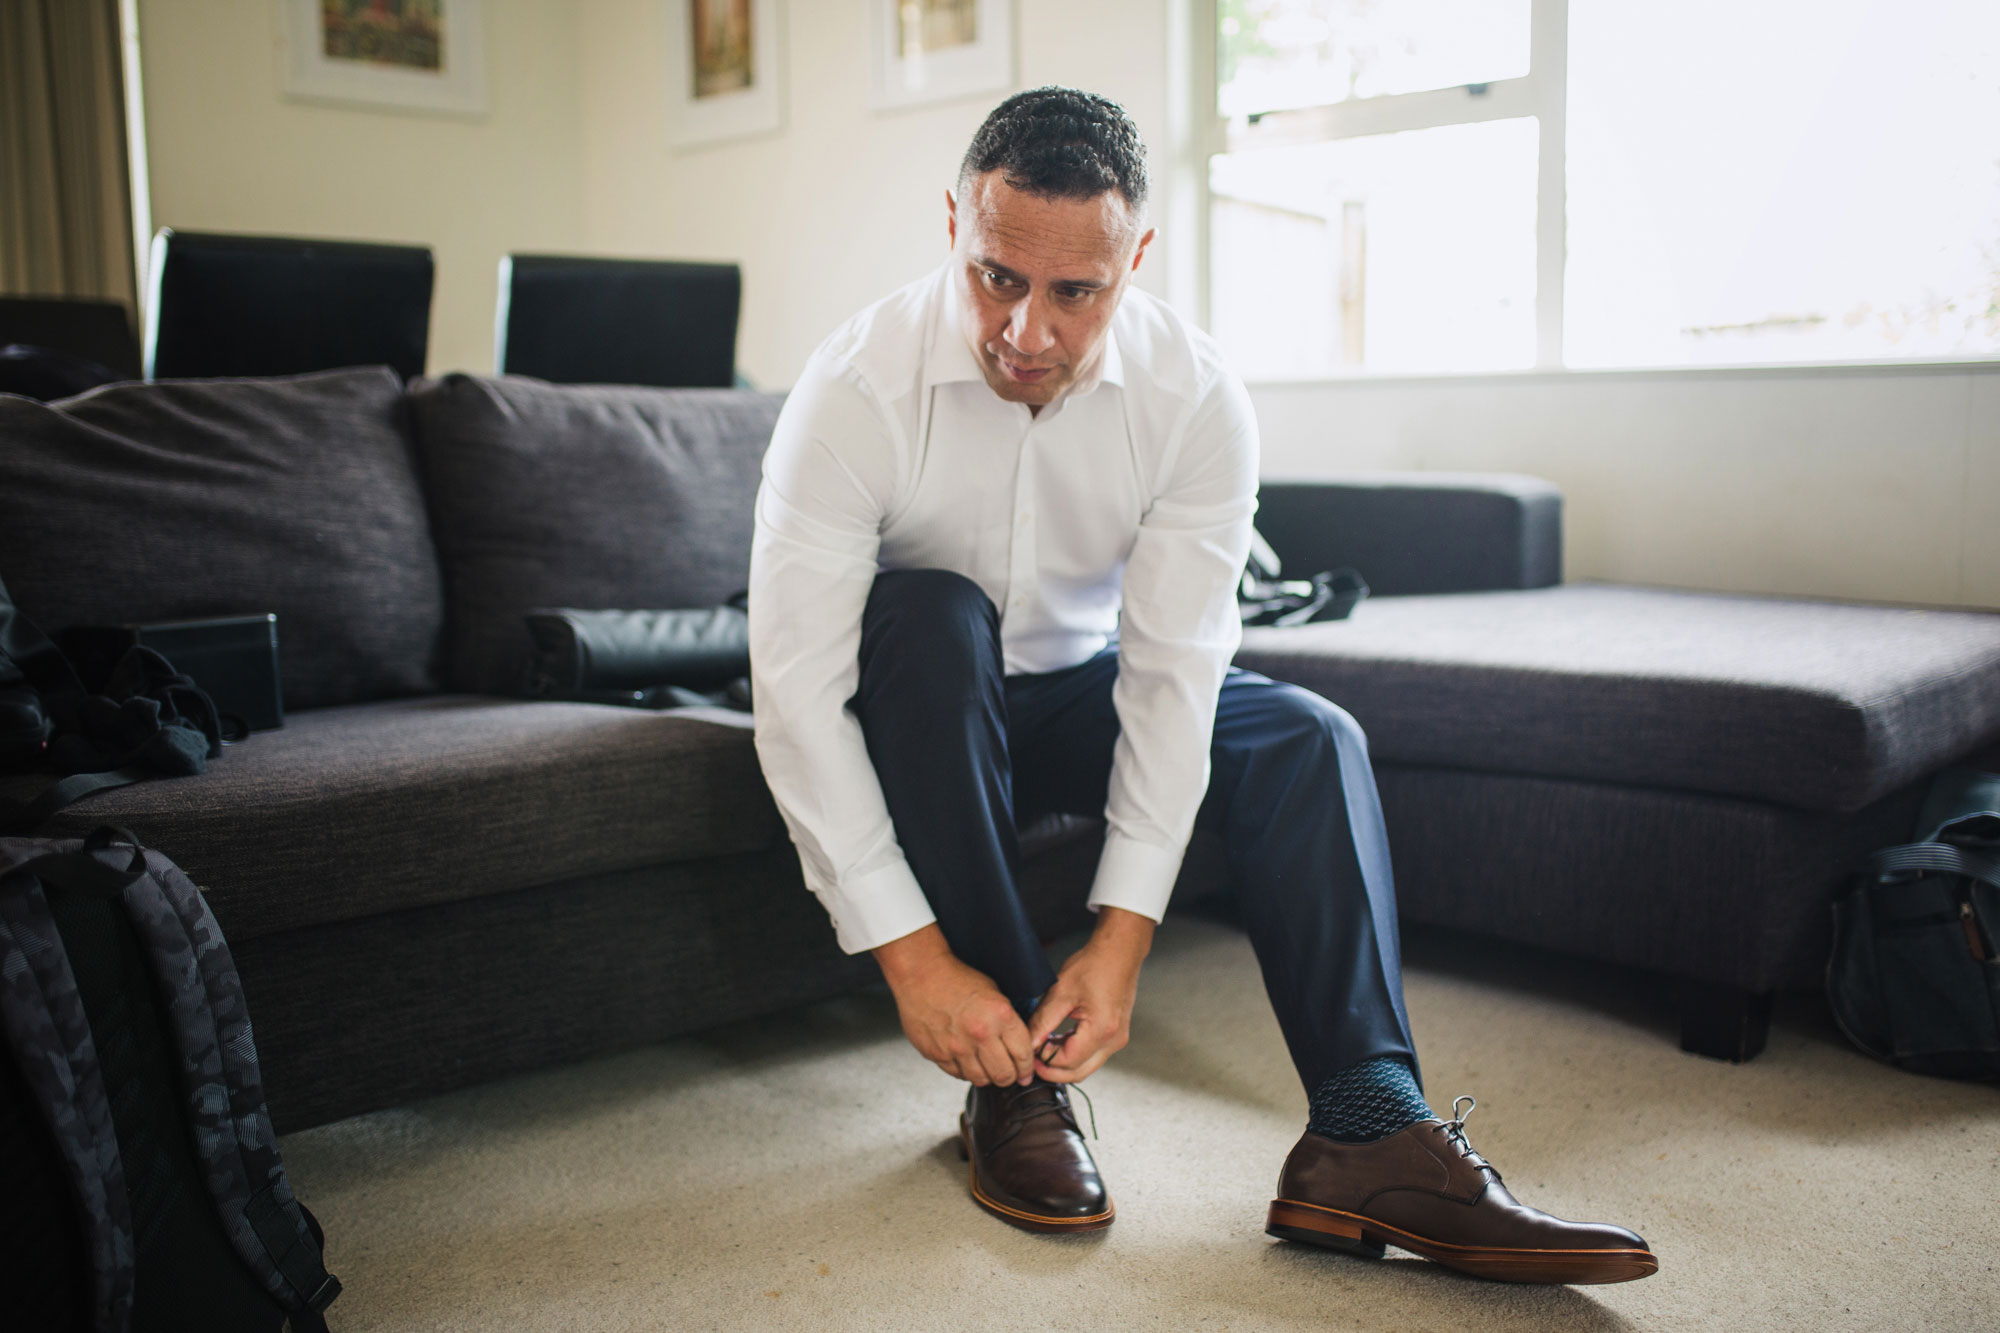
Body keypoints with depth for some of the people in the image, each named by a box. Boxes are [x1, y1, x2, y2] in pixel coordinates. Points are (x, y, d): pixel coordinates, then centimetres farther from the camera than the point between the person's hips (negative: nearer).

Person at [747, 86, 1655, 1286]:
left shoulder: (1196, 397, -20)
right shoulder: (859, 389, -27)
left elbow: (1172, 669, -23)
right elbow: (795, 683, -31)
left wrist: (1124, 932, -31)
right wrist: (911, 953, -34)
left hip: (1074, 693, 2)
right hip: (910, 706, -2)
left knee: (1308, 739, -19)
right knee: (930, 614, -35)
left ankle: (1370, 1139, -26)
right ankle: (1009, 1089, -26)